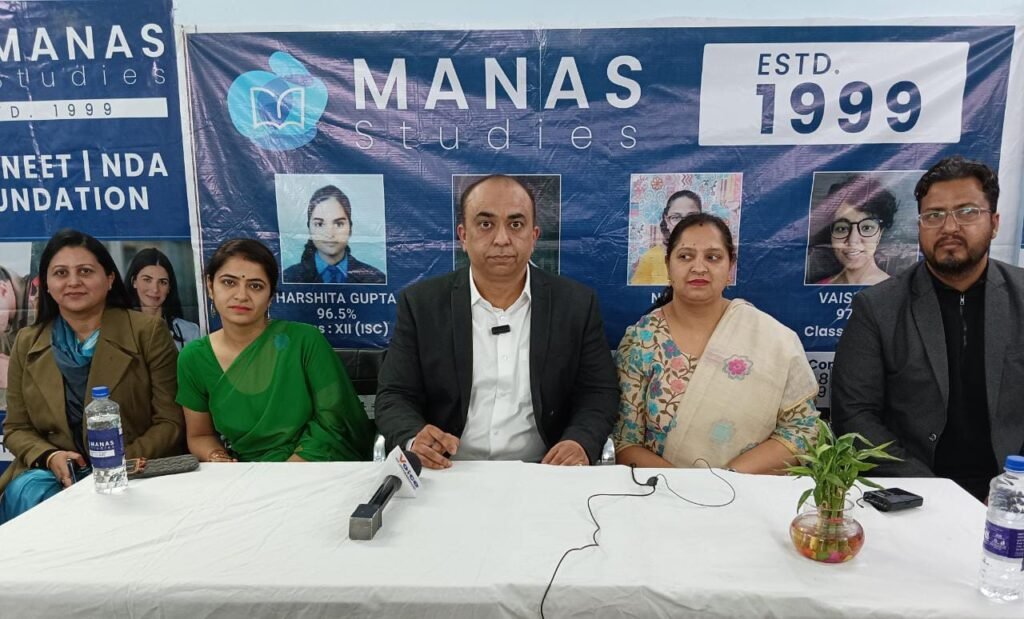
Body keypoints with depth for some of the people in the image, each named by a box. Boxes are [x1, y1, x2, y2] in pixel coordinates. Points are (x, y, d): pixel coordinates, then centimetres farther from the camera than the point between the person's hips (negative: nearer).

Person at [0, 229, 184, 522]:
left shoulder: (148, 331, -3)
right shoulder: (26, 343, 10)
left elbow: (171, 422, -5)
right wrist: (50, 457, -11)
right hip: (54, 471, 4)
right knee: (24, 494, -27)